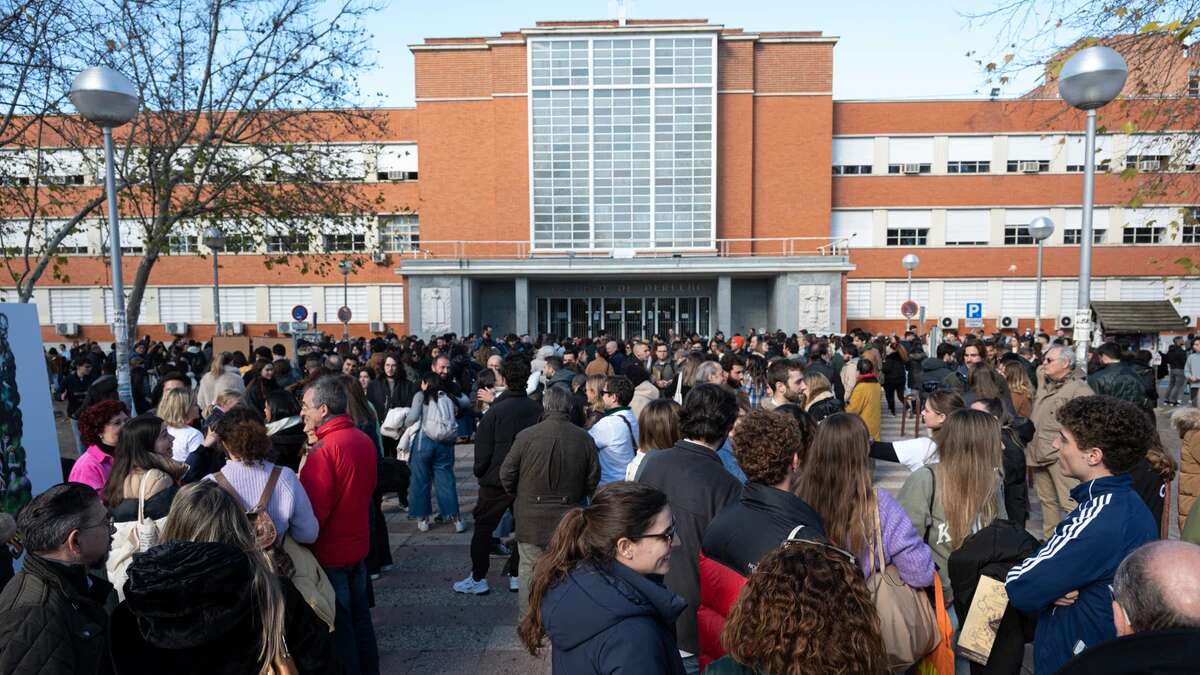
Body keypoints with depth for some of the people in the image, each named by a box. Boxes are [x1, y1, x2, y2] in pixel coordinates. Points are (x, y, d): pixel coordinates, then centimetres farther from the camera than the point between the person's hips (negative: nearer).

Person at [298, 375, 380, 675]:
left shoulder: (322, 450, -23)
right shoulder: (364, 440, 1)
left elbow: (313, 512, -23)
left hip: (330, 554, -7)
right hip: (357, 547, 8)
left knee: (337, 627, 7)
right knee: (359, 617, 19)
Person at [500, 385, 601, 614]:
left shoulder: (526, 436, -13)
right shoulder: (585, 439, -6)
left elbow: (506, 475, -5)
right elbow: (593, 481, 1)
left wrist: (519, 499, 14)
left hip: (531, 517, -2)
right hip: (569, 518, 2)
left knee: (529, 570, 13)